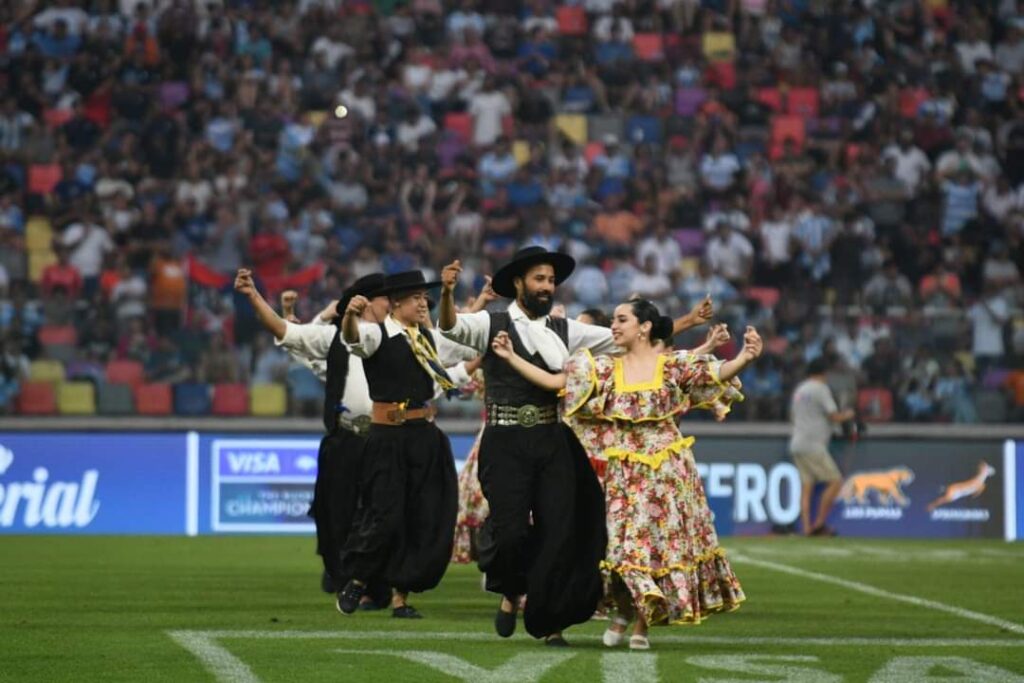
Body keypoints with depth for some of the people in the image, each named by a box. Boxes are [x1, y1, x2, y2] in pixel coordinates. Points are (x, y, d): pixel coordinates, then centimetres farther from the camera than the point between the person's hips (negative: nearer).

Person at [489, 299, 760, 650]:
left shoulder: (675, 364, -3)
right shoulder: (605, 368, 3)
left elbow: (719, 374, -15)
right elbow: (553, 381, 1)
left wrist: (744, 358, -35)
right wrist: (511, 357, -6)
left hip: (666, 468, -2)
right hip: (623, 472, 2)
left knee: (662, 540, 2)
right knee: (623, 540, -3)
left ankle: (643, 624, 15)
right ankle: (625, 610, 20)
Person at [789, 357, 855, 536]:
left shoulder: (799, 389, 17)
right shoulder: (821, 388, -8)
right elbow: (835, 417, -12)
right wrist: (848, 415, 9)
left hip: (796, 444, 9)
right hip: (813, 445, -9)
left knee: (806, 486, 5)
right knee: (835, 481, -4)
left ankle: (806, 527, -3)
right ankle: (819, 523, -7)